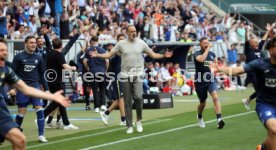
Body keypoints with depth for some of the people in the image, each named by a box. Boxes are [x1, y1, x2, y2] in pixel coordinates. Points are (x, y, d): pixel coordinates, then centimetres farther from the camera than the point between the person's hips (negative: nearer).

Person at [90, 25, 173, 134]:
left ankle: (139, 120, 3)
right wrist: (97, 55, -7)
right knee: (127, 102, 2)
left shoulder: (141, 43, 5)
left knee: (138, 96, -19)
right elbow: (109, 55, 7)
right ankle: (129, 126, 9)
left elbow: (153, 55, 10)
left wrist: (164, 56, -5)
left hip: (138, 75, -1)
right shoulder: (121, 44, 4)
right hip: (125, 75, 1)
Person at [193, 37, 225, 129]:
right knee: (203, 103, 11)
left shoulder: (212, 54, 7)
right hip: (200, 81, -2)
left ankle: (219, 119, -31)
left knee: (215, 97, -23)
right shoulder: (197, 54, -8)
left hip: (211, 80, 2)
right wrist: (208, 49, -24)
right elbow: (201, 59, -32)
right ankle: (199, 117, 43)